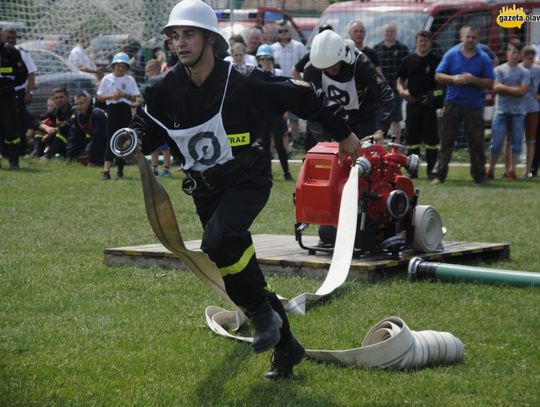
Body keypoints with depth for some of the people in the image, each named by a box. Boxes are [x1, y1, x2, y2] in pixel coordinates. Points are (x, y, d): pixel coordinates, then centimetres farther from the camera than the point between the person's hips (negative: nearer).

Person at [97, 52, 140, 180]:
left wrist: (125, 95, -15)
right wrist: (111, 96, -13)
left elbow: (135, 98, 4)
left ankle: (120, 169, 13)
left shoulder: (130, 80, 5)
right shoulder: (107, 79, 4)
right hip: (112, 109, -1)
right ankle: (106, 171, -12)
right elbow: (100, 97, 4)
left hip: (125, 110, 1)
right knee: (110, 139, -6)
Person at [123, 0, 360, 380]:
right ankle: (286, 347, 24)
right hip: (206, 189, 5)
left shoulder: (243, 82, -19)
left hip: (248, 180, -5)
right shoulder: (166, 91, -7)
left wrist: (343, 132, 3)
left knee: (218, 244, -31)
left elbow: (301, 96, -7)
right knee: (240, 273, 8)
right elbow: (146, 128, 8)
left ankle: (263, 313, -8)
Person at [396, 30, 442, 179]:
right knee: (412, 137, 5)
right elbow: (400, 80, 13)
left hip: (431, 103, -2)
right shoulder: (409, 60, 9)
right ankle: (412, 169, 13)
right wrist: (401, 90, -8)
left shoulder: (436, 60, 1)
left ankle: (431, 170, 7)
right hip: (413, 102, 2)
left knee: (431, 138, -1)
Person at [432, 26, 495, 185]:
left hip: (474, 105, 0)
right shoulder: (451, 54, 3)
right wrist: (453, 79, -15)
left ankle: (479, 176, 9)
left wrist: (474, 80, -16)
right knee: (446, 141, 0)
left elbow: (490, 83, 0)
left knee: (476, 142, 2)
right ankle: (440, 175, 2)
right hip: (452, 103, 0)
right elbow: (438, 76, 3)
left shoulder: (484, 58, 2)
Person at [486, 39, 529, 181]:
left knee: (517, 141, -1)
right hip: (501, 111, -1)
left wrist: (504, 87, -5)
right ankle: (491, 170, 7)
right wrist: (514, 89, -7)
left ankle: (512, 169, 4)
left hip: (518, 112, 1)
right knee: (496, 142, -1)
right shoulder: (499, 70, 6)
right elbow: (495, 88, -7)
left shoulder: (524, 72, 5)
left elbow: (522, 91, -7)